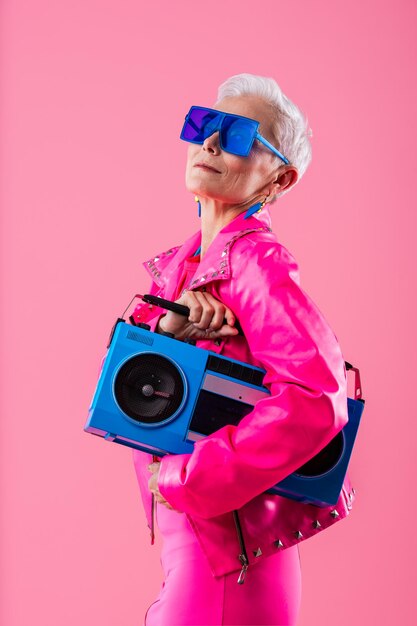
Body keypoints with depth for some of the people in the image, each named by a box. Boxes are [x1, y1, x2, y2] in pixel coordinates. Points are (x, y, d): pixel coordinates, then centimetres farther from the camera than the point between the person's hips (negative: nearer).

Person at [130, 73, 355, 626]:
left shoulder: (256, 260, -16)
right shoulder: (181, 262, 8)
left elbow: (317, 399, -27)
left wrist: (189, 478, -22)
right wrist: (170, 324, -18)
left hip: (230, 542, -7)